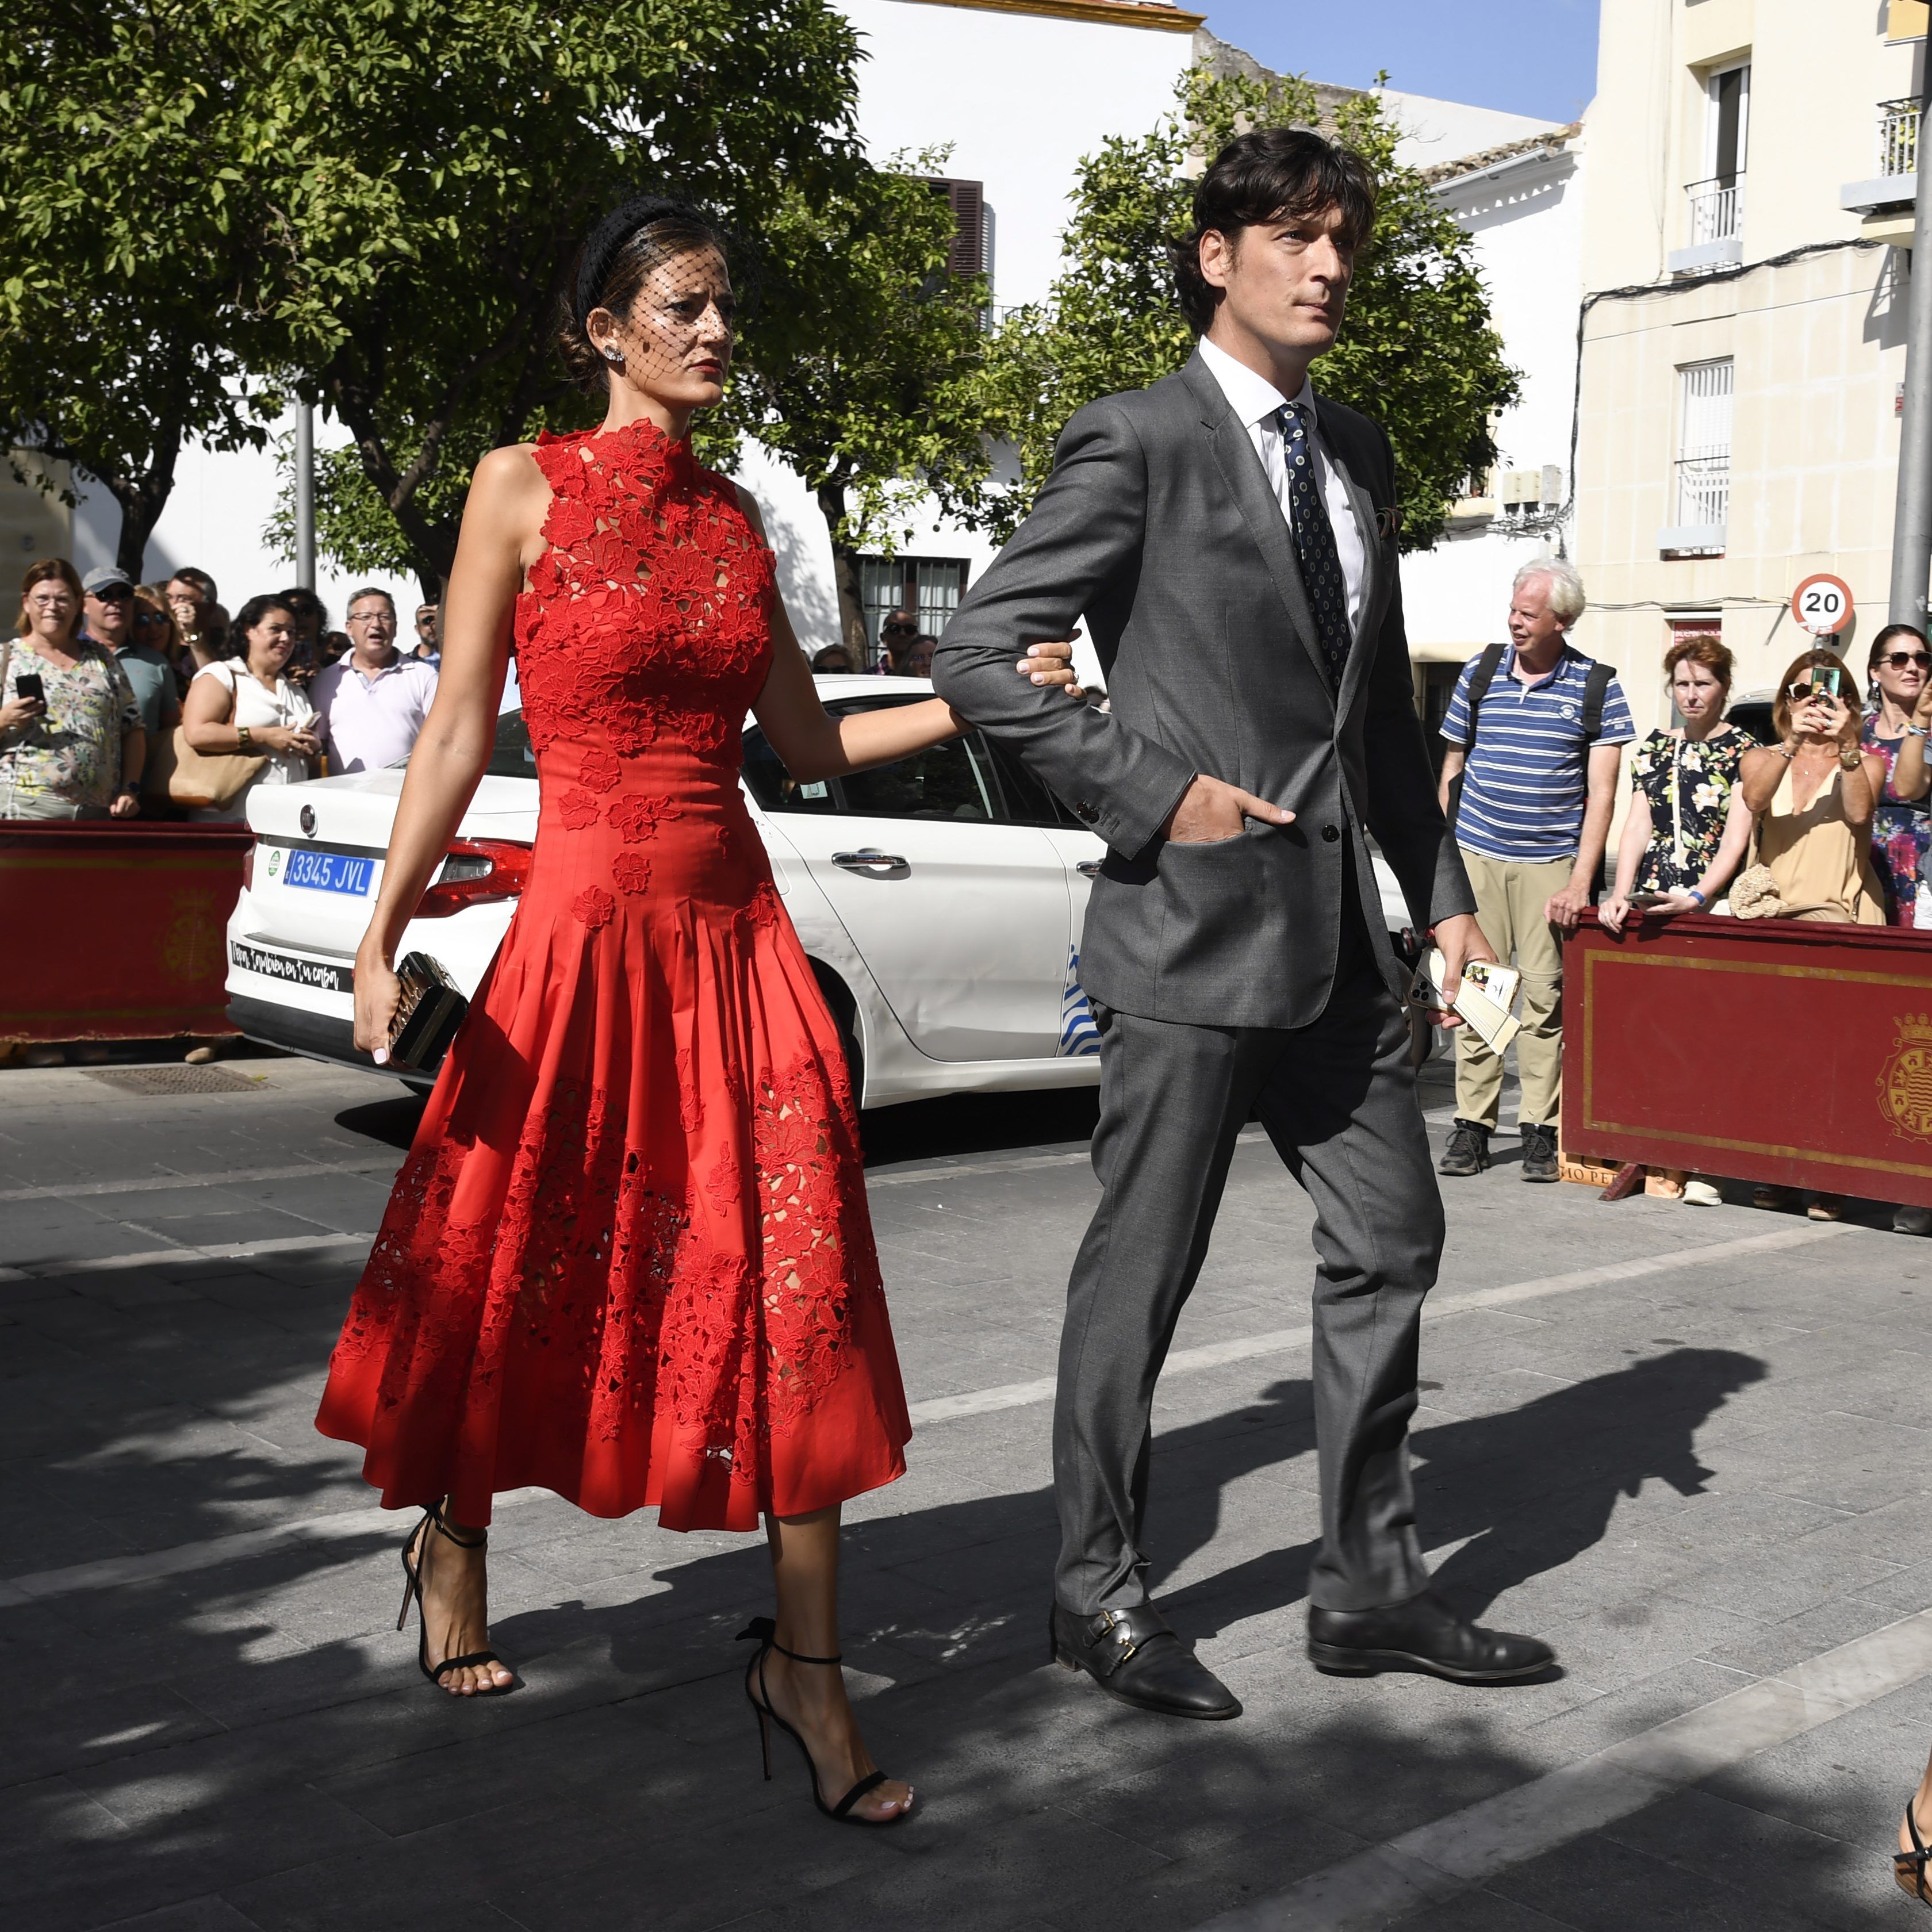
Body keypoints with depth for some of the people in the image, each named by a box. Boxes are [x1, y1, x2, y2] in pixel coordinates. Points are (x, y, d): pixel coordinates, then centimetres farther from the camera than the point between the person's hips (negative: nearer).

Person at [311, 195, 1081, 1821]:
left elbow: (811, 744, 13)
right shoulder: (525, 488, -1)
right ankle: (451, 1551, 38)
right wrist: (383, 937, -10)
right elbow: (458, 734, -3)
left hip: (740, 937, 4)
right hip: (587, 928, -4)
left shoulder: (736, 518, 12)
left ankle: (806, 1662, 9)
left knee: (795, 1292, -2)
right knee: (519, 1274, 10)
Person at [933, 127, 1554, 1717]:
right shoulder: (1138, 444, -7)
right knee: (1142, 1272, 2)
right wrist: (1150, 795, -14)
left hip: (1337, 929, 8)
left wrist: (1441, 885, 14)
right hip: (1193, 926, -8)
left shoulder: (1355, 452, 16)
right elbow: (978, 653, -10)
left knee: (1391, 1240, 11)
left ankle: (1372, 1586, 24)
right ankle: (1101, 1590, 19)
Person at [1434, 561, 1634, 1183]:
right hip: (1475, 857, 2)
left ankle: (1540, 1132, 6)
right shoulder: (1479, 674, 8)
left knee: (1545, 997, -1)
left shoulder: (1597, 688, 0)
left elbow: (1600, 793, -2)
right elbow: (1452, 769, 15)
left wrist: (1580, 883, -9)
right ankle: (1472, 1126, 7)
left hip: (1551, 862, -2)